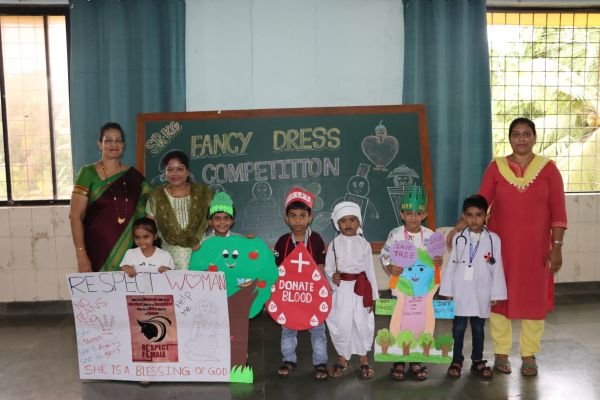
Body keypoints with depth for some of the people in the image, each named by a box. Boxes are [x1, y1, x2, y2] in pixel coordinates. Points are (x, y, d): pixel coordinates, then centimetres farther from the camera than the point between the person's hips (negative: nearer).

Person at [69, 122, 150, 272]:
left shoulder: (135, 177, 7)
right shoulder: (88, 173, -2)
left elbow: (144, 215, 15)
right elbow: (75, 215, -6)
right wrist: (81, 255, -13)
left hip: (128, 250, 3)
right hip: (97, 250, -3)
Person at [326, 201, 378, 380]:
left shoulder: (364, 244, 1)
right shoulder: (334, 244, -1)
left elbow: (370, 269, 5)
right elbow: (328, 268, 3)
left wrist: (373, 295, 5)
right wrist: (332, 277, -21)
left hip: (361, 288, 0)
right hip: (342, 289, 0)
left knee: (363, 324, 5)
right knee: (341, 325, 5)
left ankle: (363, 358, 25)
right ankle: (342, 358, 26)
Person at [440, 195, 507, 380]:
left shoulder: (493, 239, -4)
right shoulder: (458, 238, -3)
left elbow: (497, 268, -1)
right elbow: (450, 265, 0)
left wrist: (496, 293, -1)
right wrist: (447, 291, 0)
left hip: (481, 293, 0)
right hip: (460, 291, 0)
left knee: (478, 328, 13)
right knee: (458, 327, 8)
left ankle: (477, 360, 27)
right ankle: (456, 360, 20)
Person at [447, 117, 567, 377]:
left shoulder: (548, 168, 1)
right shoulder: (496, 167, 0)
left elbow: (558, 212, -1)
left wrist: (556, 247, -6)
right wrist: (458, 228, -20)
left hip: (535, 247, 0)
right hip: (501, 246, 0)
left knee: (534, 298, 7)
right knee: (499, 296, 5)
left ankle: (529, 355, 21)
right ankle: (501, 353, 19)